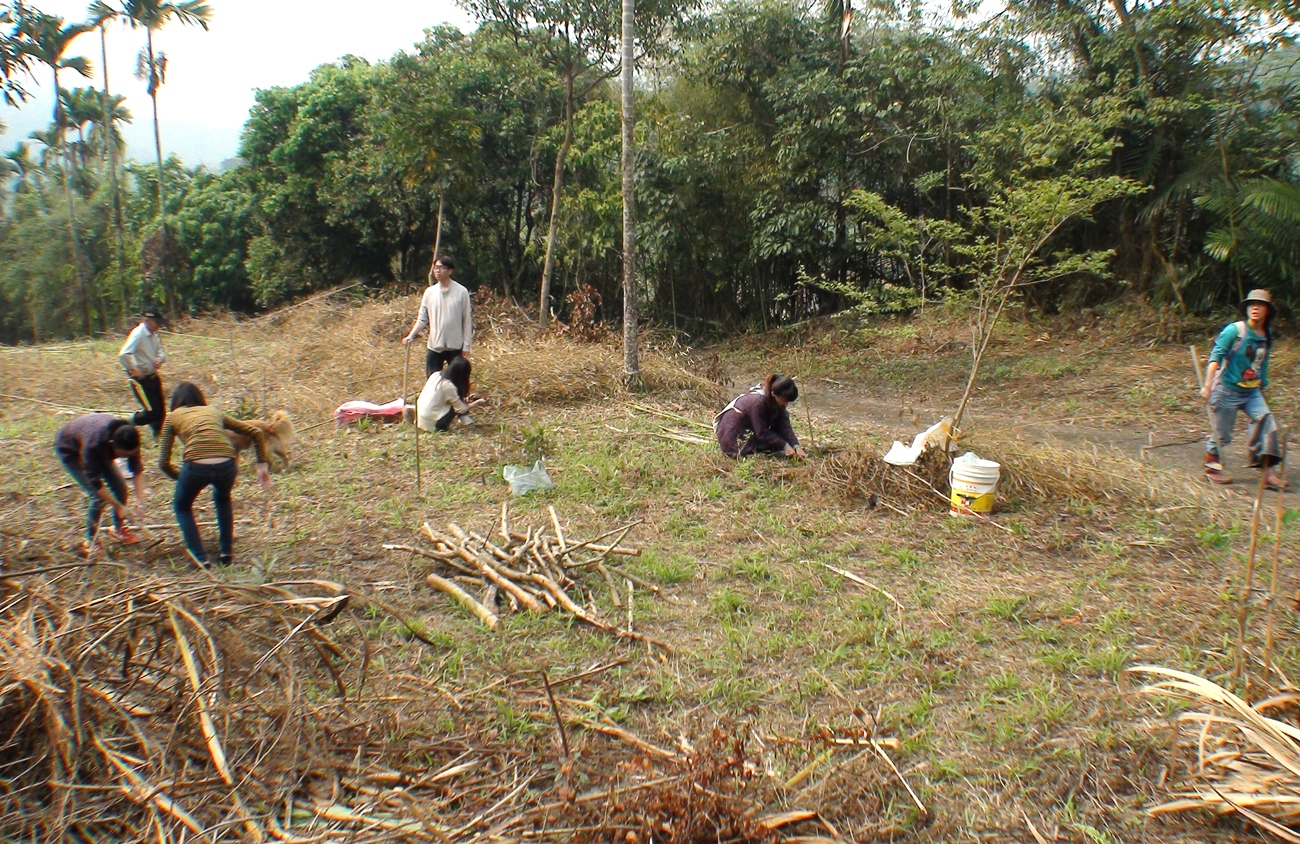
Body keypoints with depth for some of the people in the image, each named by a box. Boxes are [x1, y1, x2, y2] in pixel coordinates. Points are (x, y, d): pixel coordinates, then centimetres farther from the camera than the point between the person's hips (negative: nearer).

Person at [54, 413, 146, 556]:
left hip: (101, 452, 5)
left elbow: (137, 469, -19)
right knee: (98, 496, -16)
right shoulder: (94, 444, -44)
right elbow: (95, 482, -35)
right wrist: (118, 506, -30)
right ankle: (90, 542, 2)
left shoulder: (129, 439, -30)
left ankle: (118, 528, 21)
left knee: (120, 488, -3)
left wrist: (140, 501, -27)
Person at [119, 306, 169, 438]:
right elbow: (123, 354, -30)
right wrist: (133, 370, -20)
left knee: (160, 411, 9)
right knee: (152, 412, -10)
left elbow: (161, 352, 18)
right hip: (141, 379, -8)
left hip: (153, 376, 8)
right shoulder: (138, 334, -18)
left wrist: (159, 359, -5)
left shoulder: (153, 335, 8)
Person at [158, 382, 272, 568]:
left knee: (182, 507, 29)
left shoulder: (173, 417, 23)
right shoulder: (214, 412, 30)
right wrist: (262, 465, 29)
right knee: (223, 499, 37)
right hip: (226, 466, 3)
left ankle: (200, 558, 19)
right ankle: (227, 552, 33)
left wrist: (181, 478, 34)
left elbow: (163, 463, 17)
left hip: (196, 467, -3)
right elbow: (256, 432, 28)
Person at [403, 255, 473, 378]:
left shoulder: (461, 292, -8)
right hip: (434, 346, 2)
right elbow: (422, 318, 4)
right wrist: (411, 335, -10)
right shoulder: (429, 292, 0)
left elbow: (467, 321, -5)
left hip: (455, 346, -2)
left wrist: (466, 345, -5)